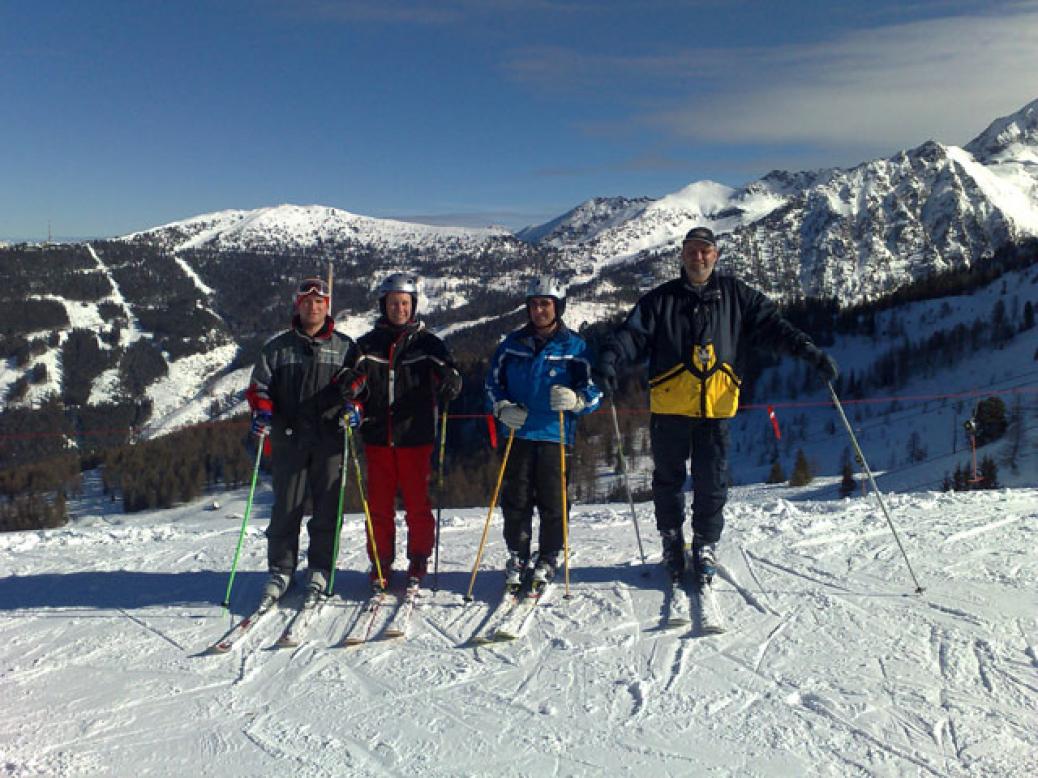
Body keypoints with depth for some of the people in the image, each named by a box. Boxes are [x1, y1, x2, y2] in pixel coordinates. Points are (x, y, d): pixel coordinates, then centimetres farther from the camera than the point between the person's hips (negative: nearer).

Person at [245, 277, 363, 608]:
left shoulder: (344, 347, 11)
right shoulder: (277, 347, 12)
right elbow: (259, 385, 10)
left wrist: (352, 406, -10)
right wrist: (262, 410, -9)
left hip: (330, 438, 0)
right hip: (289, 437, 0)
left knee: (327, 507, 1)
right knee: (286, 507, 2)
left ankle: (319, 569, 13)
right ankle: (280, 571, 12)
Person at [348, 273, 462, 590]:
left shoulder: (427, 343, 5)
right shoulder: (368, 344, 9)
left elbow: (451, 377, -4)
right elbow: (350, 381, 4)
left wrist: (450, 383, -28)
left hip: (415, 436, -1)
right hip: (377, 436, 2)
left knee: (417, 503, 4)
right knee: (379, 504, 6)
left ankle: (418, 561, 18)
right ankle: (380, 563, 18)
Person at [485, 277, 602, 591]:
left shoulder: (575, 346, 1)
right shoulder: (513, 343, 9)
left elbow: (594, 390, 0)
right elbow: (493, 381, 16)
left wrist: (575, 399, -22)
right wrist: (503, 408, -3)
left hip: (555, 435, -2)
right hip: (518, 433, 2)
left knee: (552, 501, 2)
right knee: (515, 499, 5)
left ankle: (548, 559, 19)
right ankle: (517, 557, 21)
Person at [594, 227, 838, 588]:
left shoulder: (735, 295, 9)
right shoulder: (660, 299, 6)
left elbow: (771, 324, 6)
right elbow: (633, 333, -4)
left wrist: (809, 351, -5)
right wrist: (609, 358, -22)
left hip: (716, 407, 0)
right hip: (668, 407, 0)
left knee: (712, 482, 4)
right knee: (668, 479, 10)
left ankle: (705, 546, 19)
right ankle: (671, 541, 28)